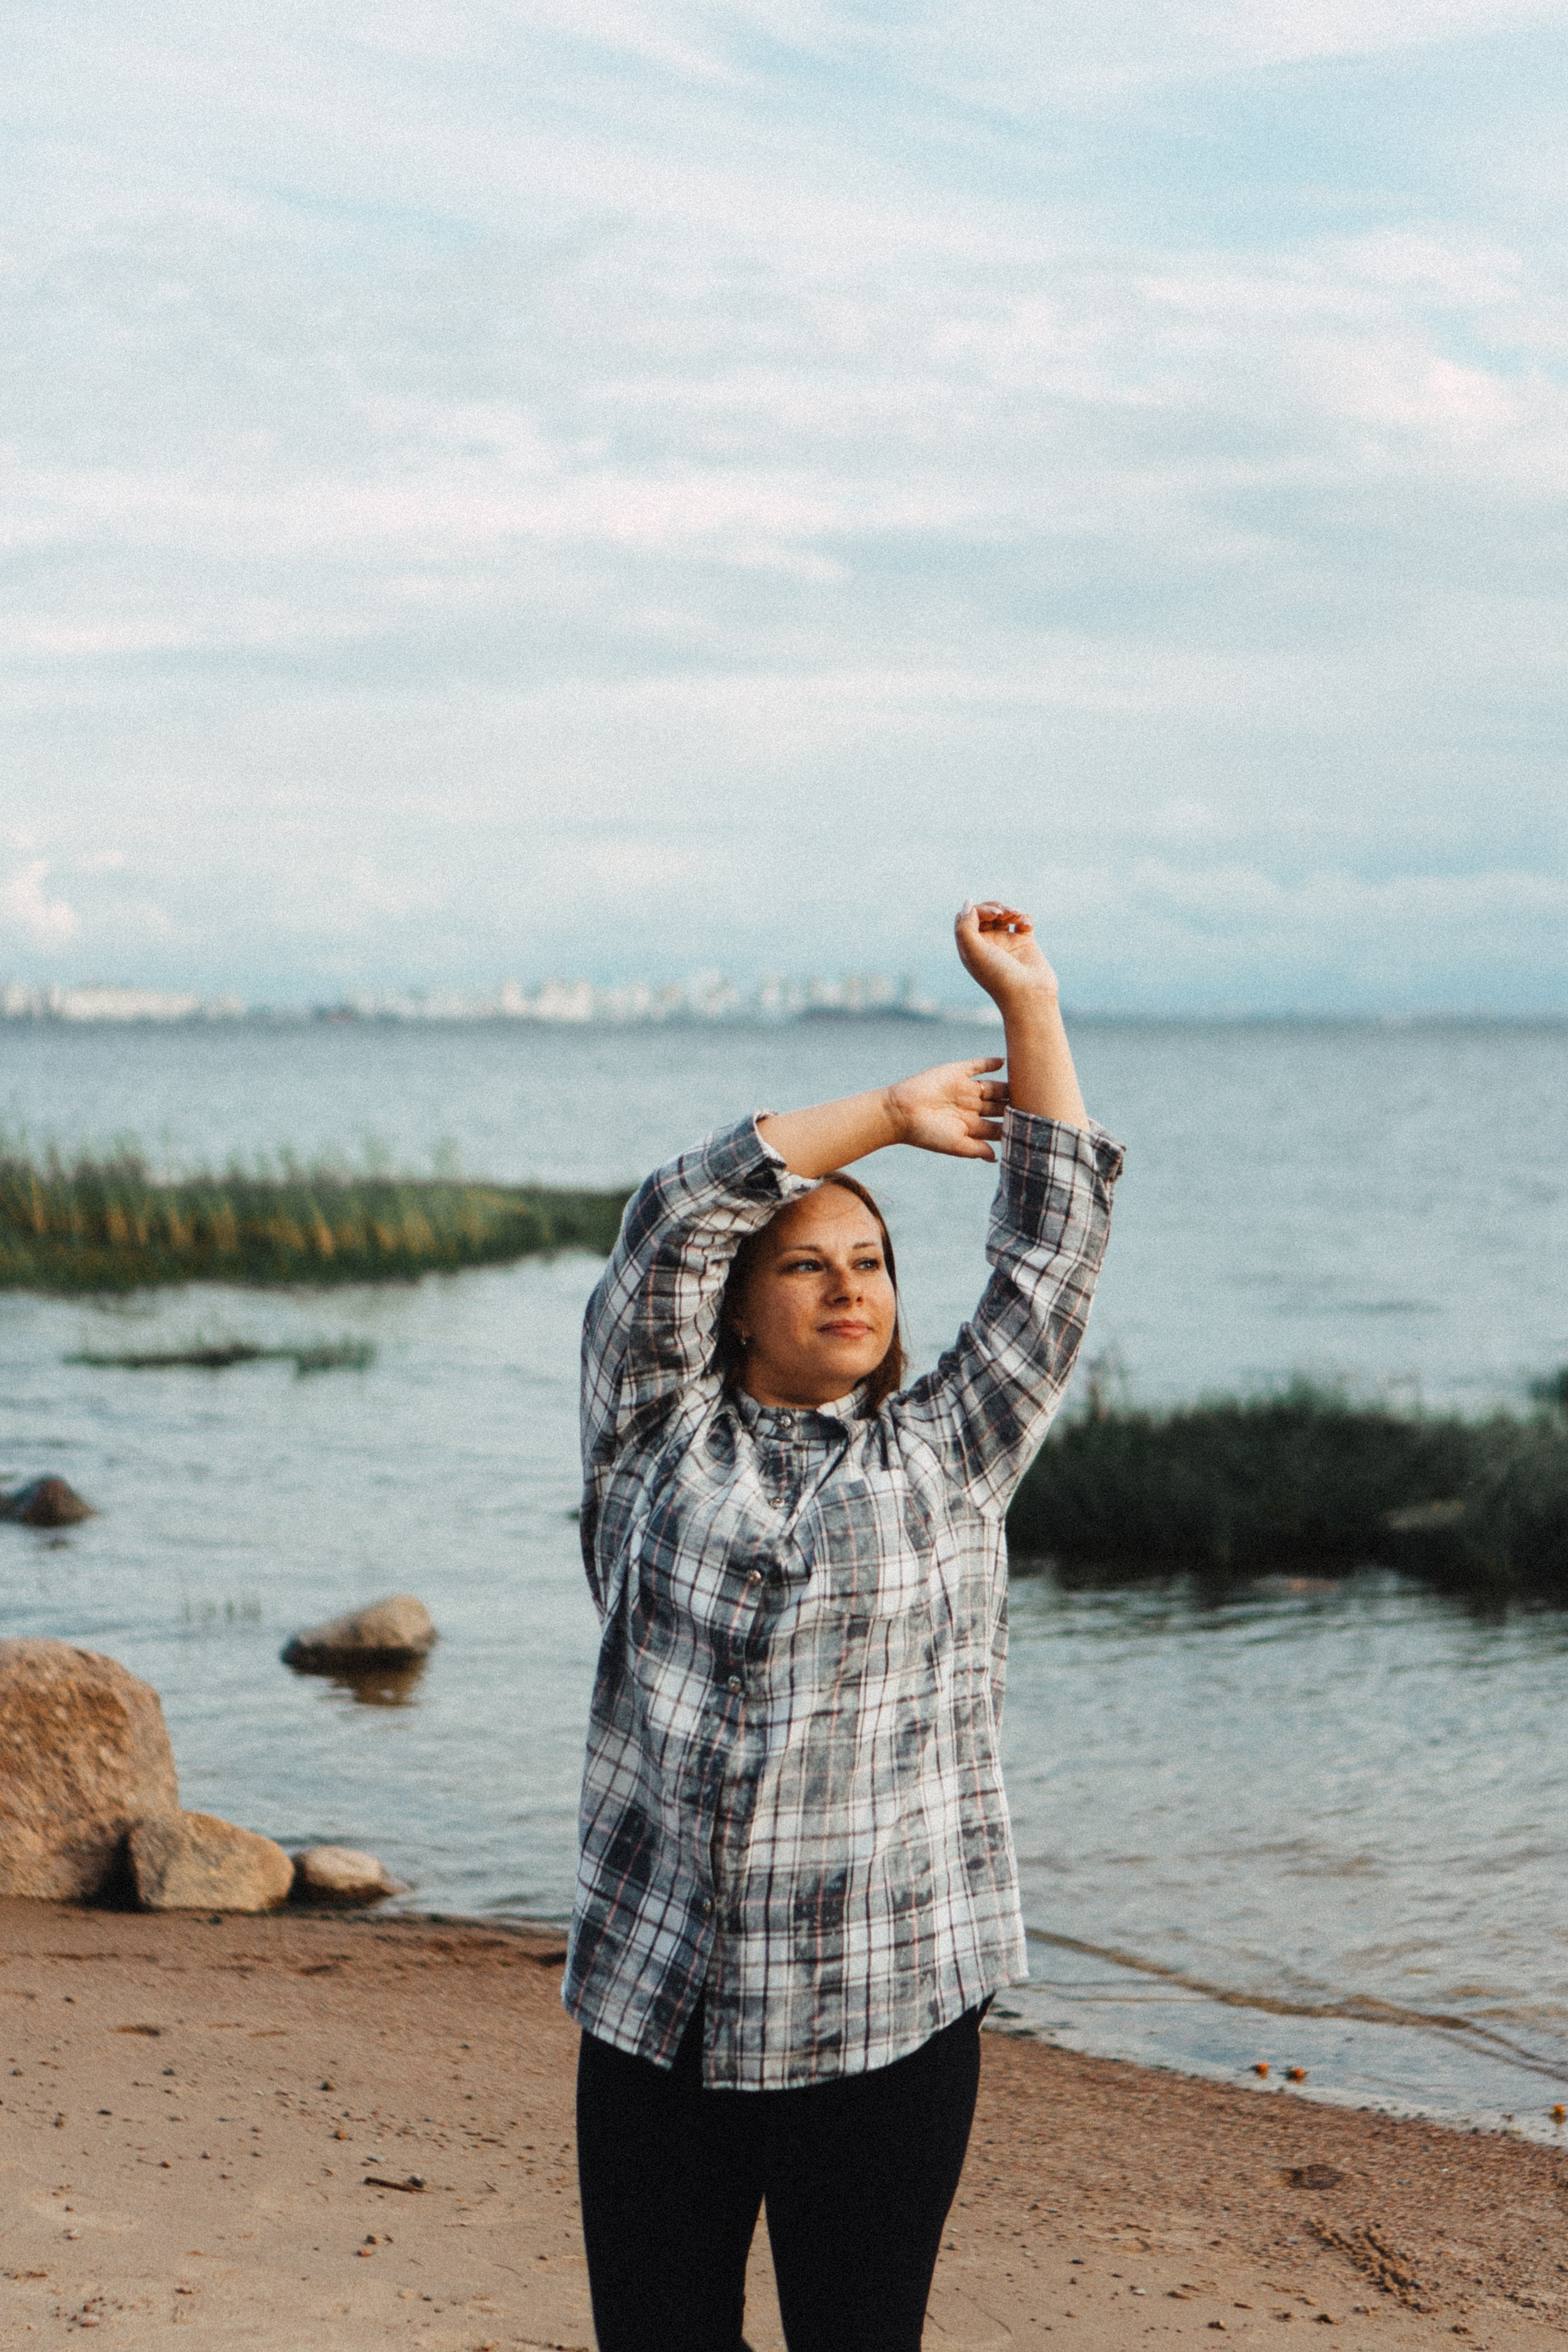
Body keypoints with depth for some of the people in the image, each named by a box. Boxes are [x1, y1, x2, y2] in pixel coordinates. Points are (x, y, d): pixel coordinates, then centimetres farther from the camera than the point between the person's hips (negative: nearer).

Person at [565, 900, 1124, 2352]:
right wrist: (890, 1114, 6)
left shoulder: (947, 1456, 9)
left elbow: (1055, 1249, 8)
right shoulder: (660, 1440, 8)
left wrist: (1027, 1004, 9)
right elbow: (678, 1216, 1)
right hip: (659, 2014, 0)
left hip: (890, 2017, 0)